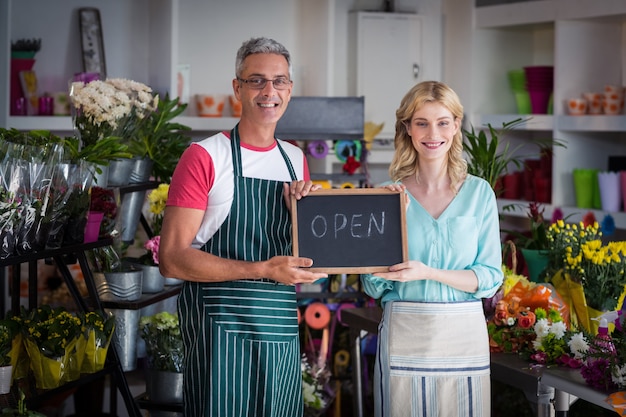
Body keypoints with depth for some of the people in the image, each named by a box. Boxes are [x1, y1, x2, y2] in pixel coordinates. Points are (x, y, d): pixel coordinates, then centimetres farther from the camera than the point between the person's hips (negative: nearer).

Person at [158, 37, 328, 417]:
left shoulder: (296, 160, 13)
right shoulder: (204, 157, -6)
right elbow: (172, 258, -13)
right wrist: (263, 269, -20)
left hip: (281, 329, 6)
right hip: (220, 326, -6)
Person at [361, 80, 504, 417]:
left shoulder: (479, 193, 2)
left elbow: (490, 278, -3)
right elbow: (374, 285, -1)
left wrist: (428, 272, -16)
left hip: (464, 335, 1)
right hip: (403, 335, 0)